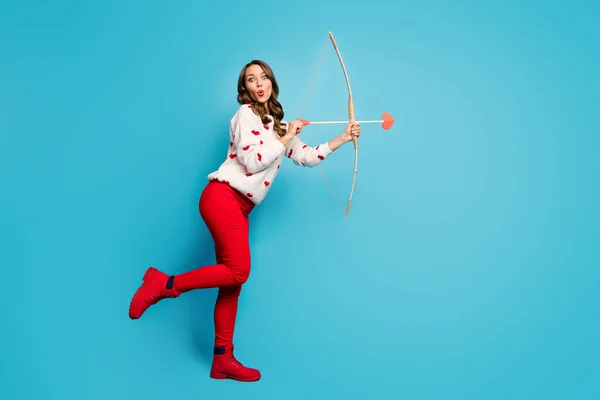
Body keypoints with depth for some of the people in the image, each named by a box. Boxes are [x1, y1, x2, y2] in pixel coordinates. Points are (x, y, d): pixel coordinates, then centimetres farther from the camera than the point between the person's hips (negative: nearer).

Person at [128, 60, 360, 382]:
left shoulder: (278, 124, 20)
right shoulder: (246, 114, -3)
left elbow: (307, 157, 19)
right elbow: (252, 162, -15)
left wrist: (342, 138, 13)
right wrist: (286, 138, -7)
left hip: (241, 208, 8)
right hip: (222, 198, -8)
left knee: (233, 281, 4)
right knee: (238, 271, -18)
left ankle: (222, 359, 10)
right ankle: (164, 284, -5)